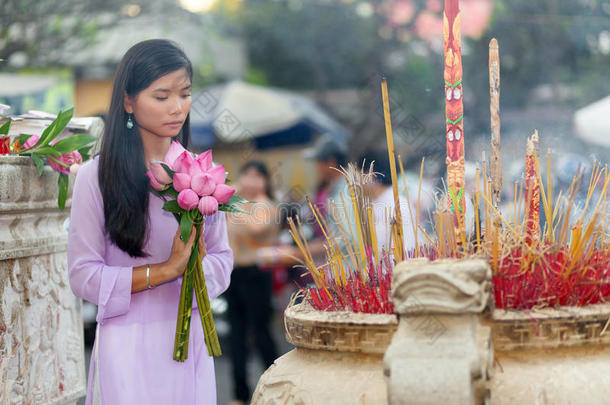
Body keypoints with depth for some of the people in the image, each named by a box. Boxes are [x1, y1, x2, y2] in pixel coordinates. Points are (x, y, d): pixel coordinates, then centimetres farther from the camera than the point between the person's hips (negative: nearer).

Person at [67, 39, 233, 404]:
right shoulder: (97, 177, -8)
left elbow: (223, 262, 9)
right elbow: (83, 276, -10)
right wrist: (167, 270, -15)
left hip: (190, 338, 4)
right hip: (128, 343, -4)